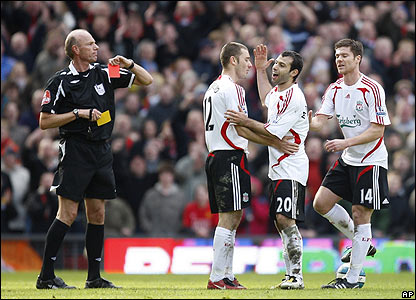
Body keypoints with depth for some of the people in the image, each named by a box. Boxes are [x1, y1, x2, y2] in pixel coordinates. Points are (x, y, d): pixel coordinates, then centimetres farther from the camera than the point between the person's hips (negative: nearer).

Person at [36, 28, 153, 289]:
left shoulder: (104, 74, 10)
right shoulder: (61, 81, -4)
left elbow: (147, 80, 16)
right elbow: (45, 121, -5)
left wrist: (129, 64, -2)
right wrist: (79, 113, -12)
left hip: (102, 151, 6)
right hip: (75, 149, -6)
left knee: (97, 215, 7)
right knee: (68, 213, -10)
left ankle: (94, 277, 12)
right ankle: (46, 277, -7)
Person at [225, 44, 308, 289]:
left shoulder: (294, 97, -15)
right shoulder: (278, 92, 14)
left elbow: (274, 133, -18)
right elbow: (266, 100, 41)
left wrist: (245, 122, -13)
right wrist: (260, 69, 37)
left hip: (291, 167, -10)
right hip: (278, 168, 10)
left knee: (285, 218, -17)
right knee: (280, 221, 8)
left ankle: (296, 276, -16)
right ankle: (291, 274, 12)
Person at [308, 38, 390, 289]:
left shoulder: (372, 89, -15)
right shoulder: (335, 89, 5)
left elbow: (377, 130, -18)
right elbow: (320, 121, -3)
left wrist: (346, 142, -26)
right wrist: (308, 122, -26)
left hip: (371, 161, -7)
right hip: (347, 159, 7)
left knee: (360, 215, -6)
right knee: (321, 203, 1)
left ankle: (353, 277, 1)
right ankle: (363, 244, 20)